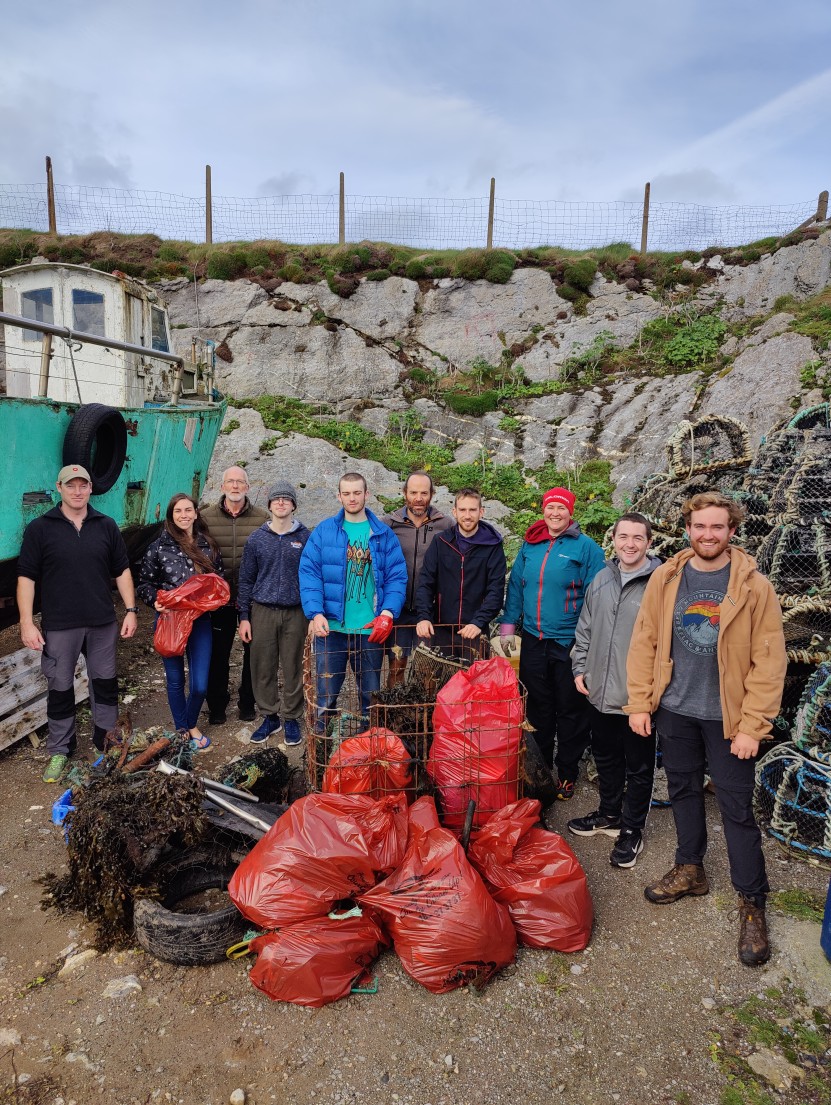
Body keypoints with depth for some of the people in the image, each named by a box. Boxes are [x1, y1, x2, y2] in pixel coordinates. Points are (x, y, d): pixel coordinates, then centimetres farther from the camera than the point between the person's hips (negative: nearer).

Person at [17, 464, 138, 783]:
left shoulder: (106, 526, 5)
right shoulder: (39, 528, -2)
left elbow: (122, 570, 8)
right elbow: (26, 577, -3)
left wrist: (130, 610, 3)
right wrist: (26, 622, -9)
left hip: (102, 623, 2)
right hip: (58, 626, -2)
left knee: (105, 682, 11)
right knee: (60, 688, 9)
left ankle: (106, 739, 29)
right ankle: (60, 750, 25)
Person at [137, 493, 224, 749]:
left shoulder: (208, 545, 3)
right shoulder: (159, 547, -3)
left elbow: (219, 579, 13)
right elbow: (145, 583, 3)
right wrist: (155, 601, -16)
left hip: (200, 621, 1)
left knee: (200, 685, 0)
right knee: (176, 680, 11)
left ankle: (192, 725, 29)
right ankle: (181, 729, 33)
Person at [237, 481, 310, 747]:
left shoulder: (305, 538, 1)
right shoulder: (256, 538, 5)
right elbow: (246, 579, 7)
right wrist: (244, 617, 3)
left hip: (295, 613, -1)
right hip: (262, 612, 1)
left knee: (293, 668, 6)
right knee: (262, 668, 6)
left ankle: (291, 718, 21)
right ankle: (270, 716, 22)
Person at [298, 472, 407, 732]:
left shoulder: (384, 534, 3)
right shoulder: (323, 531, 2)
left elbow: (396, 577, -1)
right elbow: (309, 573, -4)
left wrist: (387, 613, -15)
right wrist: (316, 613, -17)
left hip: (372, 629, 1)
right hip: (331, 626, -1)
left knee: (371, 694, 14)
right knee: (326, 693, 8)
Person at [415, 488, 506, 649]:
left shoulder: (493, 546, -2)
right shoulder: (441, 542, 3)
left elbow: (496, 590, -8)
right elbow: (425, 583, -1)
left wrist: (479, 622, -20)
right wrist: (424, 616, -15)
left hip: (475, 632, -1)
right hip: (440, 629, 1)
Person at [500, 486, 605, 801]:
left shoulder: (586, 547, -7)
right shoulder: (530, 544, 6)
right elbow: (516, 584, 12)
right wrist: (508, 624, 8)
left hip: (569, 642, -4)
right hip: (533, 639, 4)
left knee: (570, 710, 8)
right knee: (537, 707, 16)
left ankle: (566, 773, 25)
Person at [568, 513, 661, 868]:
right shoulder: (602, 578, 6)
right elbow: (585, 629, 15)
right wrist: (580, 668, 9)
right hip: (600, 692, 6)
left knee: (638, 767, 12)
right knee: (606, 759, 22)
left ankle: (631, 829, 30)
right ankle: (609, 814, 42)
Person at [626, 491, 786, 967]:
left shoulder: (755, 586, -10)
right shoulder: (666, 578, -2)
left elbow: (769, 661, -10)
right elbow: (645, 642, 1)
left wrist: (752, 726, -13)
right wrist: (639, 704, -1)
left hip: (727, 717, -3)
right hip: (675, 711, 3)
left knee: (738, 809, 5)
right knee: (684, 791, 19)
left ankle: (753, 903, 24)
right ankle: (691, 870, 40)